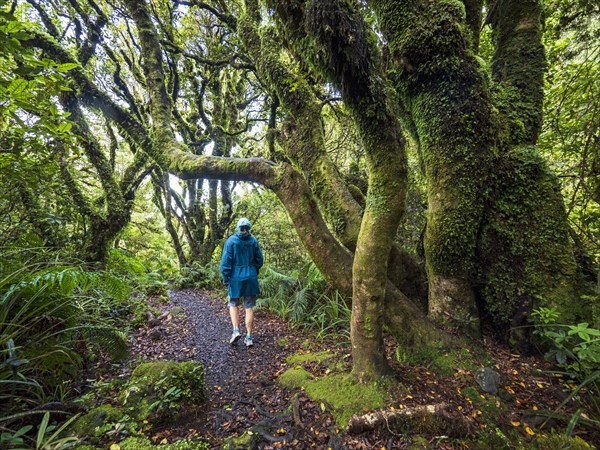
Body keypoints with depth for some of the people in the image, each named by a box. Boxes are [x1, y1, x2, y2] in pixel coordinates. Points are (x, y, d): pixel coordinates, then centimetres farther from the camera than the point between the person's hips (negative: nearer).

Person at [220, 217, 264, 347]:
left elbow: (226, 260, -9)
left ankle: (236, 331, 4)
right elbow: (259, 260, 4)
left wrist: (225, 278, -1)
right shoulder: (253, 240, 0)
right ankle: (249, 337, 11)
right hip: (251, 278, 2)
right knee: (249, 307, 8)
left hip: (236, 278, -1)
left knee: (233, 304, 18)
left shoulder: (231, 240, -6)